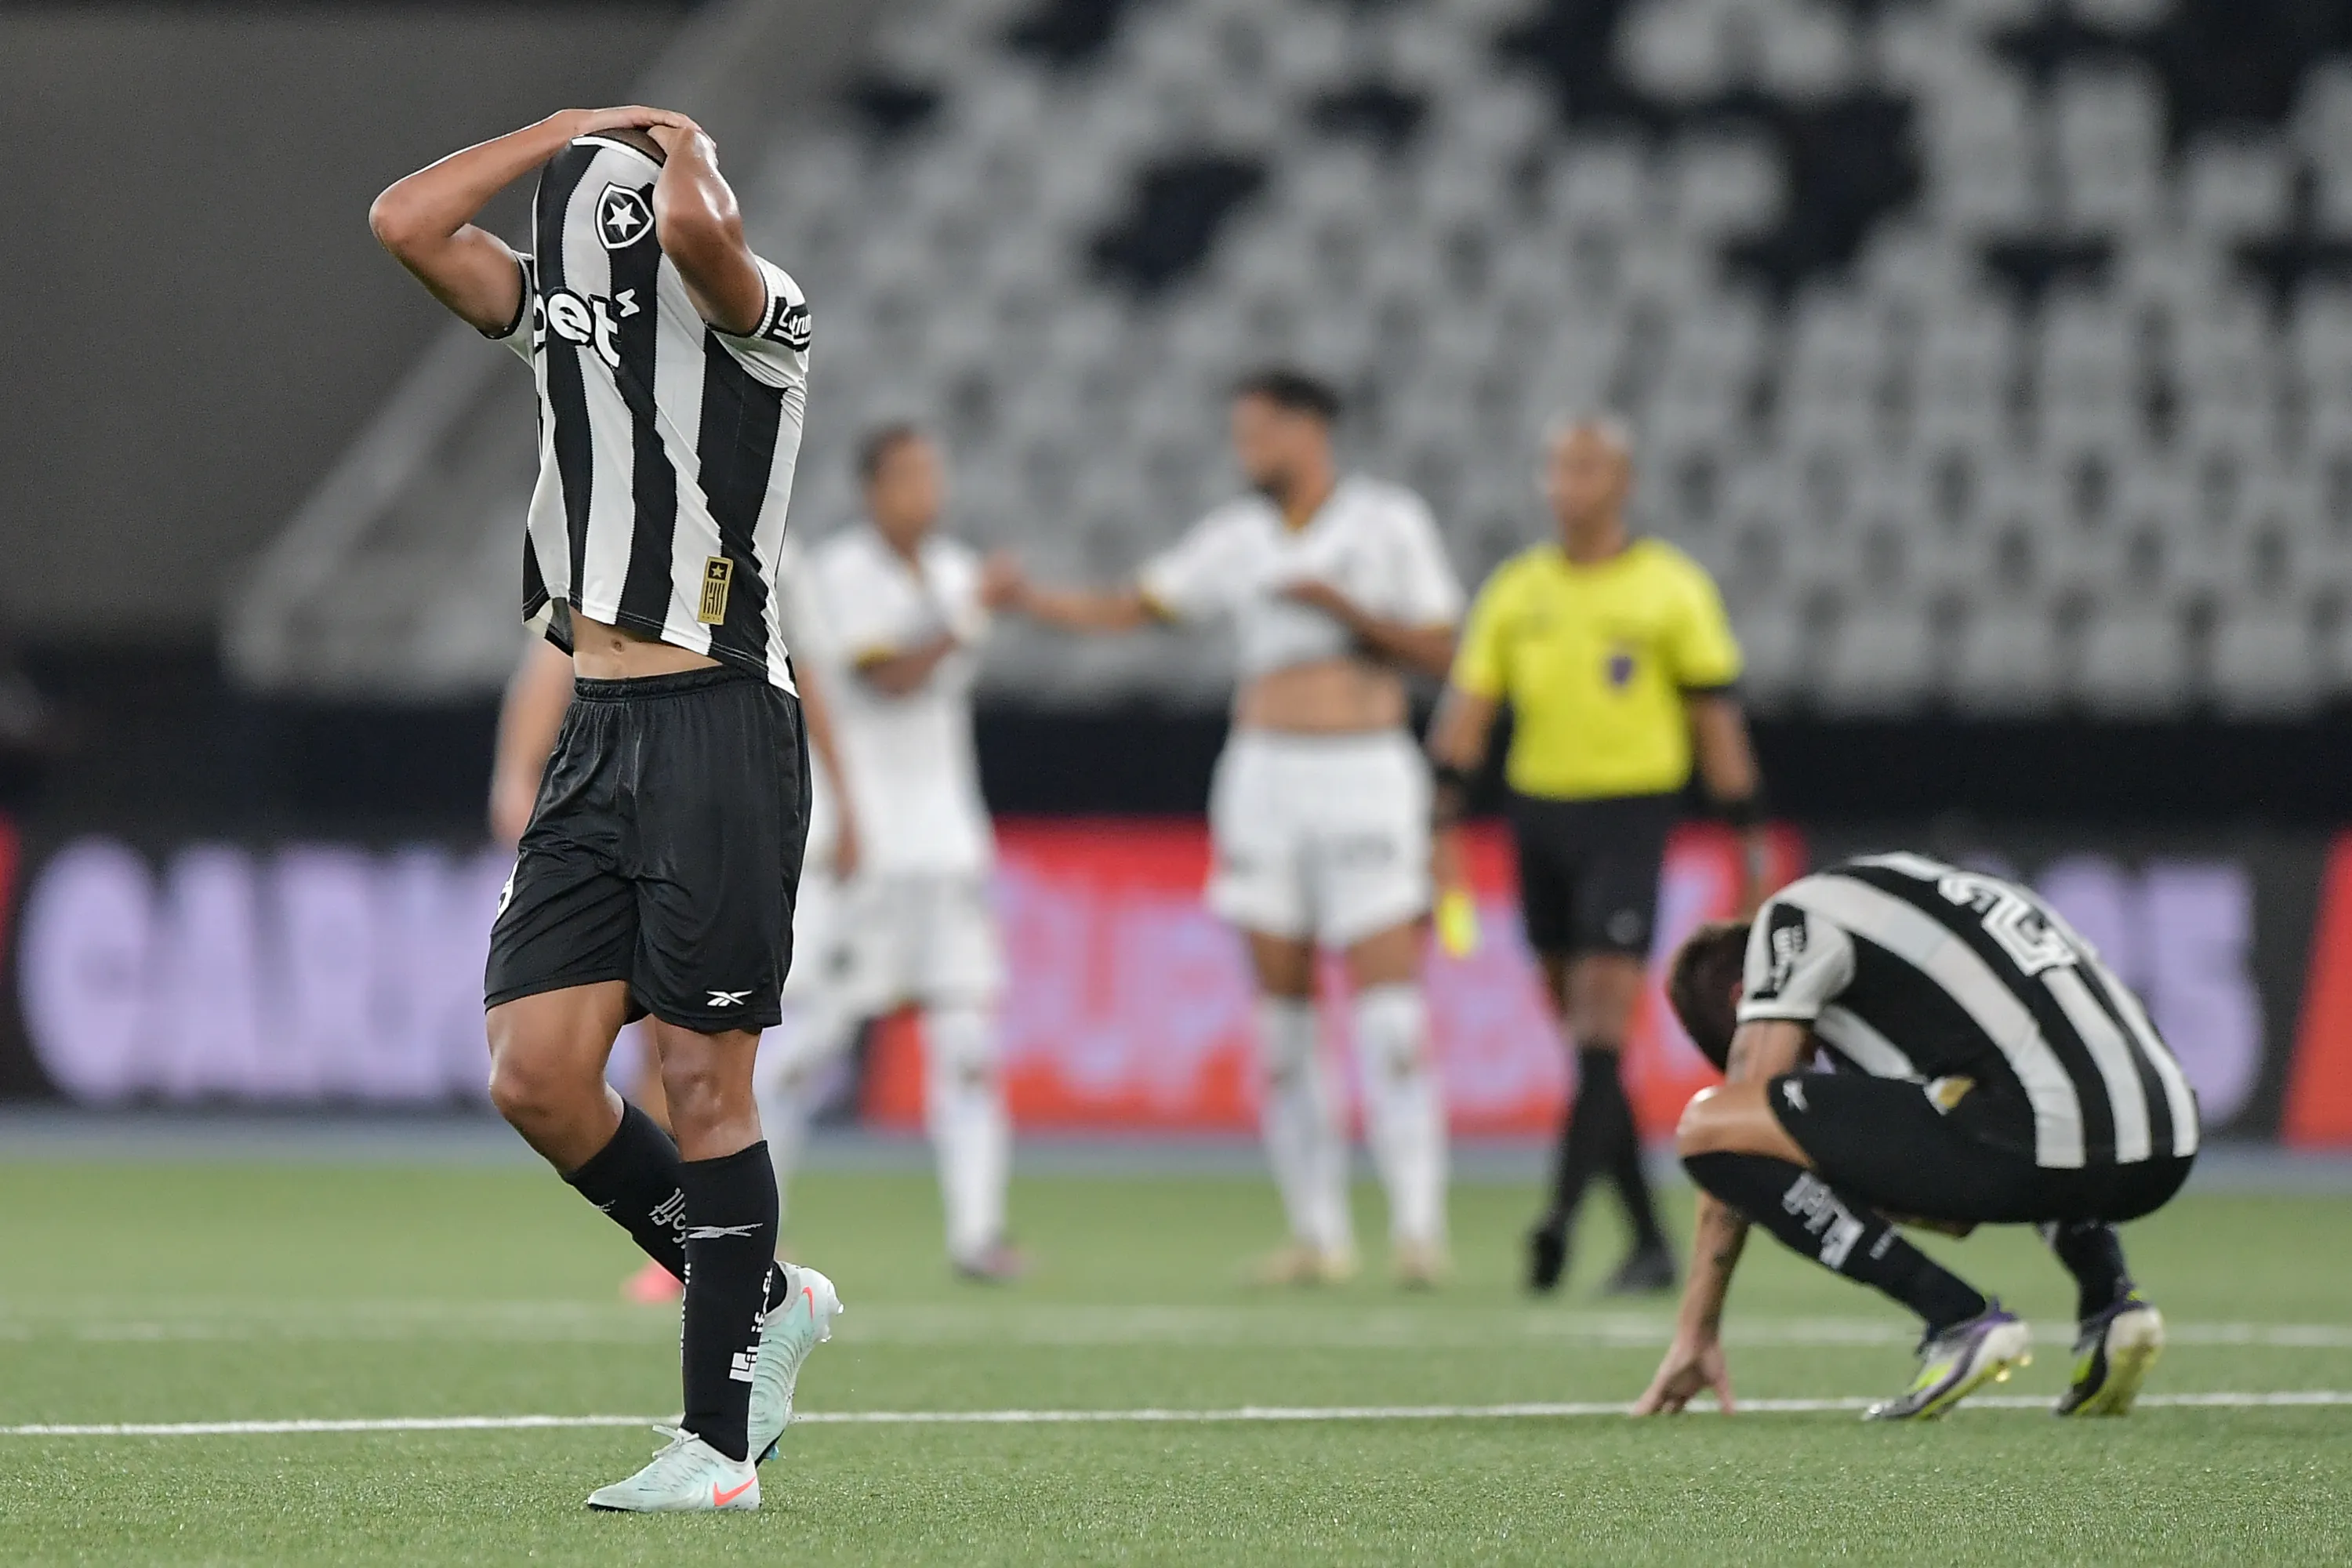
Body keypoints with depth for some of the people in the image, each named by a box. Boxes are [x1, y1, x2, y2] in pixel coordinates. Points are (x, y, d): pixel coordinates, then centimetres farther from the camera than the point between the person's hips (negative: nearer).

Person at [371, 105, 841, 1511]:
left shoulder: (754, 313, -7)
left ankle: (721, 1442, 2)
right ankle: (764, 1301, 21)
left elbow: (698, 233, -29)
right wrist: (572, 126, 8)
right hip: (600, 735, 7)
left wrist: (681, 147, -7)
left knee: (703, 1081, -4)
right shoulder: (560, 312, 14)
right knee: (537, 1080, 1)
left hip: (719, 731, -7)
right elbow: (407, 222, 7)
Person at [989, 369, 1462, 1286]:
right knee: (1282, 1010, 1)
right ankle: (1318, 1233, 6)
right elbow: (1132, 609, 9)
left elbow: (1438, 651, -2)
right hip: (1265, 772, 4)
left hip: (1366, 775, -4)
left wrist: (1343, 607, -14)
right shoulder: (1236, 537, 10)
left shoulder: (1390, 524, 0)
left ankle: (1417, 1223, -12)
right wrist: (1029, 601, -3)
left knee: (1388, 997, -13)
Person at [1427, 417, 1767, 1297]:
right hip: (1539, 810, 5)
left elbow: (1716, 722, 1)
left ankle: (1561, 1216, -23)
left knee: (1601, 1033, -14)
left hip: (1628, 817, -5)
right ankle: (1649, 1241, 13)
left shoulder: (1671, 590, -1)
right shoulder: (1516, 591, 9)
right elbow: (1467, 710, 8)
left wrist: (1748, 844, 0)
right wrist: (1438, 823, -3)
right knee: (1583, 1036, 6)